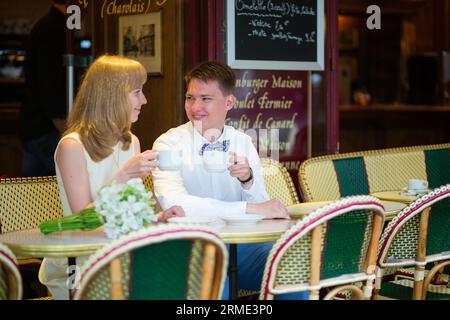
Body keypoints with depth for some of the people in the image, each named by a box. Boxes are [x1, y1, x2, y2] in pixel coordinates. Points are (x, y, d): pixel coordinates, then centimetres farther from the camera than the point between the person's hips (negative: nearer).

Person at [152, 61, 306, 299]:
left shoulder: (243, 143, 10)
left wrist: (247, 179, -17)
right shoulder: (169, 143, -4)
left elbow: (263, 207, 5)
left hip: (240, 243, 4)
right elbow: (173, 202, -22)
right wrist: (251, 208, -22)